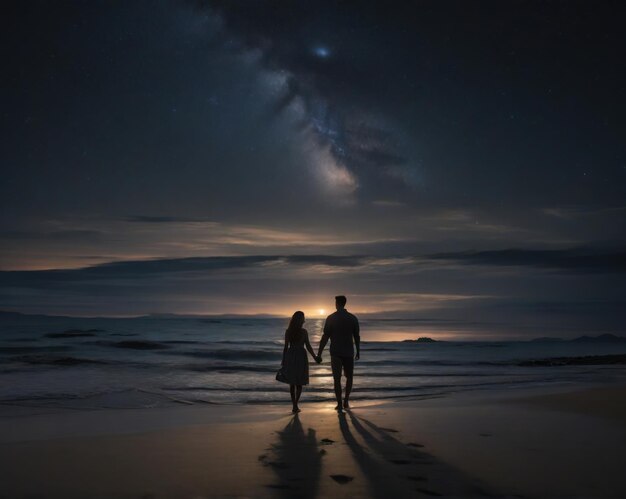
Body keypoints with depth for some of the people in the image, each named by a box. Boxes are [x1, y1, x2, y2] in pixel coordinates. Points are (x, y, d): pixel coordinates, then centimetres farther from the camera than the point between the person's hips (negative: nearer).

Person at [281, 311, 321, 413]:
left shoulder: (288, 331, -3)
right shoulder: (304, 332, -9)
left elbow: (286, 347, -2)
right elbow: (308, 346, -9)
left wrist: (283, 361, 4)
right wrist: (315, 357, 2)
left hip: (290, 357, 2)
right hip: (300, 357, -2)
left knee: (292, 383, 13)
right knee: (299, 383, 8)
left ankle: (295, 406, 13)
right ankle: (295, 405, -7)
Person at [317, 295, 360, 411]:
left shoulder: (331, 318, -6)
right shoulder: (353, 318, 0)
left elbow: (325, 337, -7)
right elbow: (357, 337, 3)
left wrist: (319, 353, -3)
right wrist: (358, 352, 14)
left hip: (336, 353, -1)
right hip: (349, 353, 1)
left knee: (337, 379, 5)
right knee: (349, 377, 17)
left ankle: (339, 404, 2)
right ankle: (346, 401, 12)